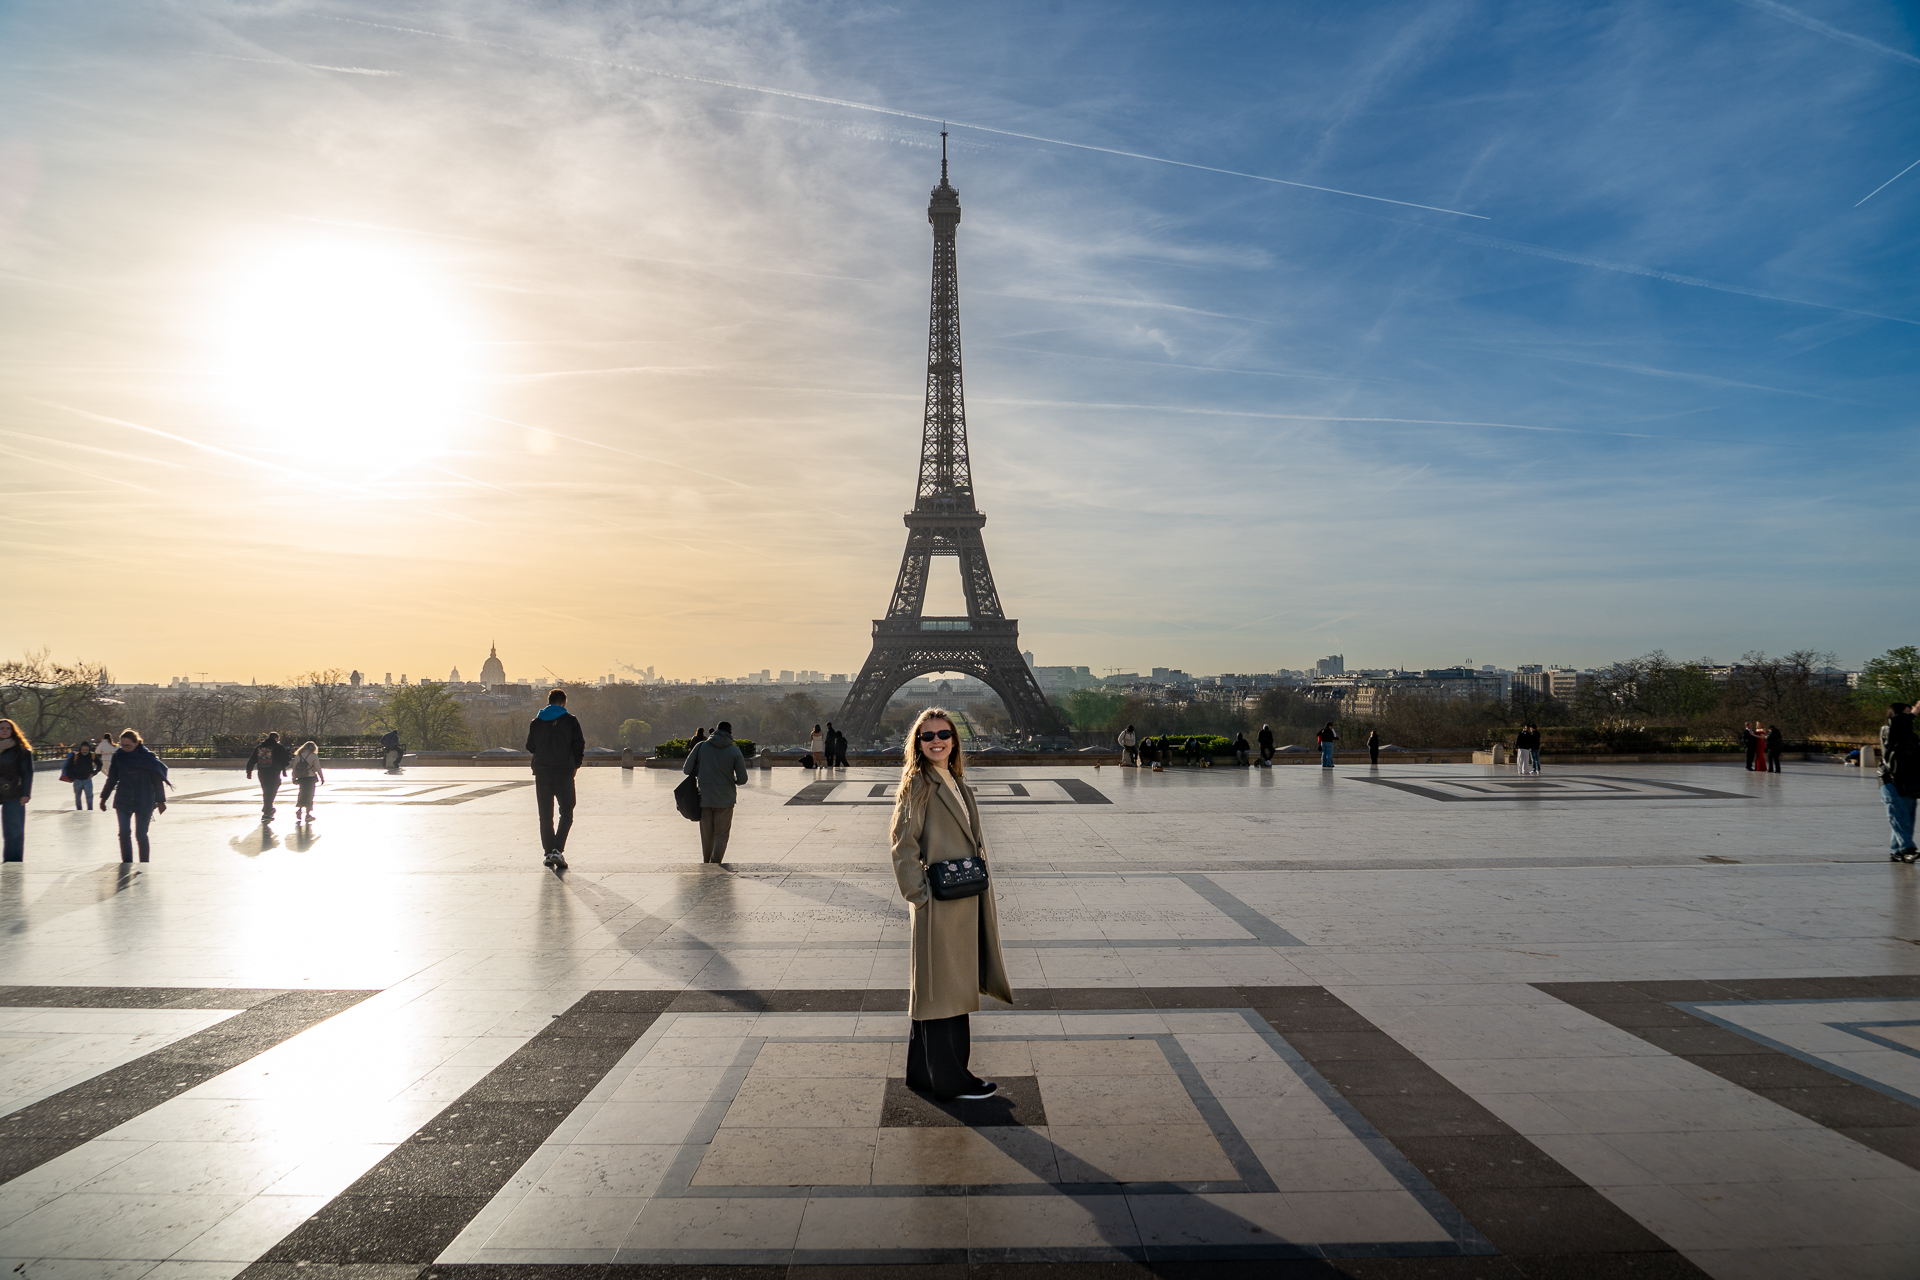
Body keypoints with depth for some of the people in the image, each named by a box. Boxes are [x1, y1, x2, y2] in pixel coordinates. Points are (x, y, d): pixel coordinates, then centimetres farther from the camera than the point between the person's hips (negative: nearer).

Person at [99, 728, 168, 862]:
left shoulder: (148, 757, -6)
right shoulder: (118, 756, 2)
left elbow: (158, 781, -2)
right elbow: (112, 779, 14)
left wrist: (160, 801, -1)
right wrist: (104, 798, 17)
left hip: (143, 802, -3)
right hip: (123, 801, 3)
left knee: (141, 835, -1)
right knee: (124, 833, -4)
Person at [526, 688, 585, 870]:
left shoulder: (536, 722, 6)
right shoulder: (570, 721, -3)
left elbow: (530, 746, 12)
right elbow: (579, 745, -6)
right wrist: (575, 765, 9)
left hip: (542, 773, 3)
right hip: (564, 772, -3)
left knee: (545, 816, 11)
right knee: (566, 814, 4)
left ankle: (548, 853, 9)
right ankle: (557, 850, -12)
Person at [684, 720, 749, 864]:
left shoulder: (701, 747, -1)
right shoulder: (735, 751, -5)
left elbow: (687, 770, 2)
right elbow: (742, 779, -5)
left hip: (704, 799, 2)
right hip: (725, 799, -2)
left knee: (706, 835, 17)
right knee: (721, 835, 6)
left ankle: (706, 864, 31)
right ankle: (716, 864, -8)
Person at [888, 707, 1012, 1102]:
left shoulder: (957, 783, 13)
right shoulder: (918, 785, -12)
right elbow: (903, 844, -15)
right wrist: (919, 894, -16)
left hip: (966, 902, 9)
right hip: (938, 906, -9)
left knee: (954, 988, 15)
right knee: (941, 989, 1)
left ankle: (924, 1072, 27)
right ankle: (949, 1079, 13)